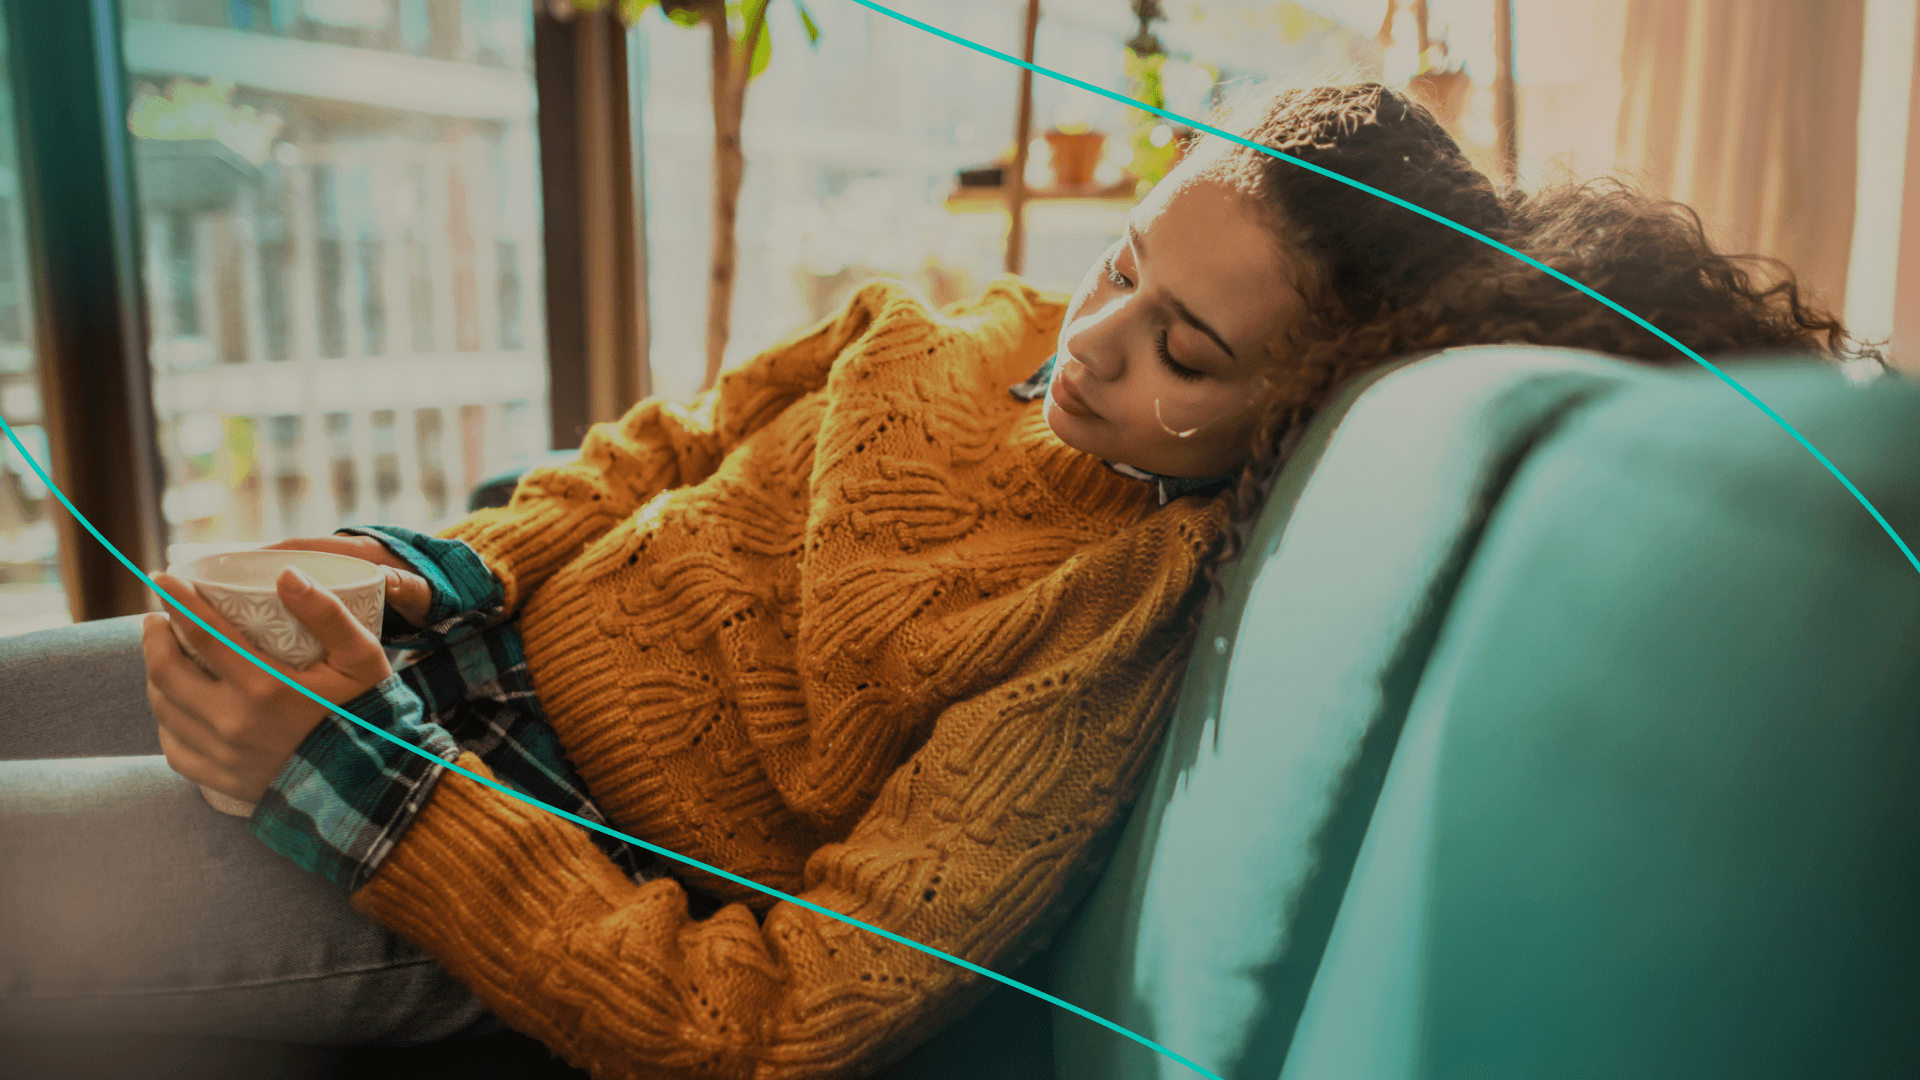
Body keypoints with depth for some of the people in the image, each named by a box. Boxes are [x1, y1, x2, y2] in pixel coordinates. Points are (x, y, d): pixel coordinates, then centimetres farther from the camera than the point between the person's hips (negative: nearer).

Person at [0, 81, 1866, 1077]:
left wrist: (354, 776, -29)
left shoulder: (1116, 636, -24)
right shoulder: (962, 332, -1)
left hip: (536, 902, -7)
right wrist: (416, 575, -9)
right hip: (472, 651, 7)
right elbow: (663, 455, 8)